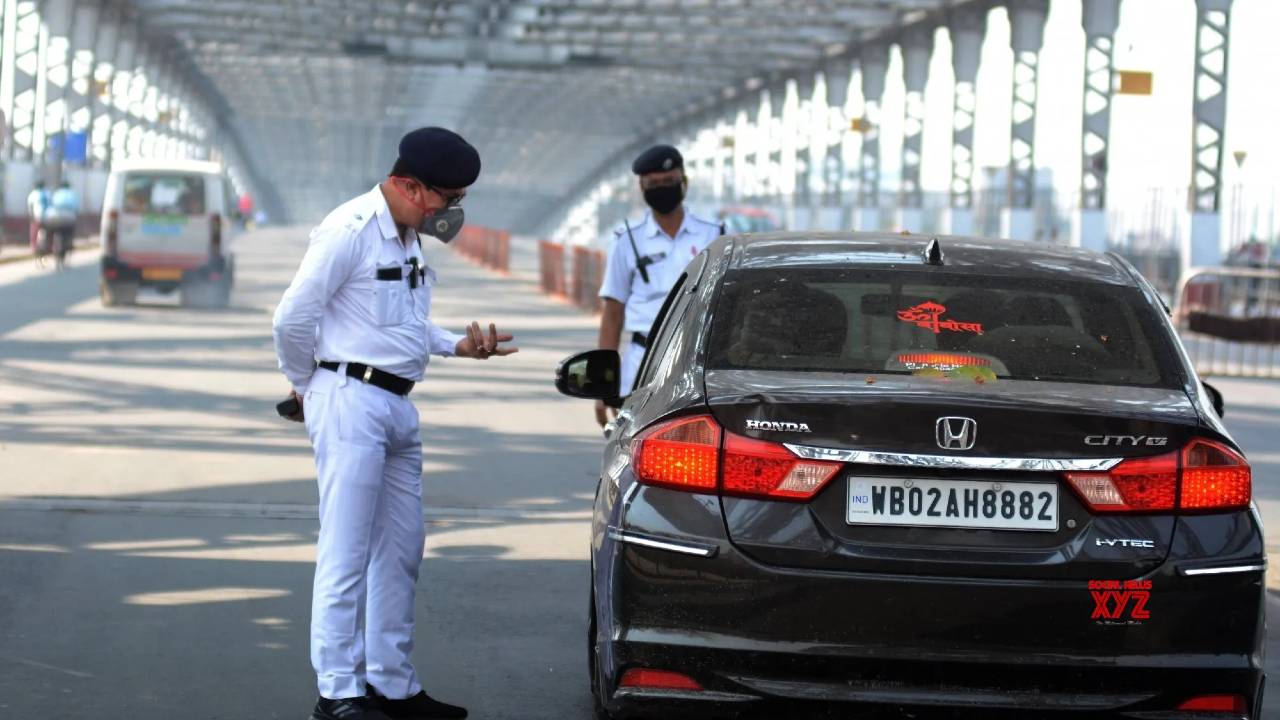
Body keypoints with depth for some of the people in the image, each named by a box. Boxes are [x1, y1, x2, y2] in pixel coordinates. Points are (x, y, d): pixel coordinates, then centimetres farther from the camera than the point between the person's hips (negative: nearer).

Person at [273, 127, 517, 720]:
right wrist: (306, 386, -1)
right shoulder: (350, 230, -14)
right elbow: (292, 318, -15)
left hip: (398, 406, 10)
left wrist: (459, 345, 11)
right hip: (351, 402, -10)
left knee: (400, 553, 13)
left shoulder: (409, 237, 16)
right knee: (345, 555, -6)